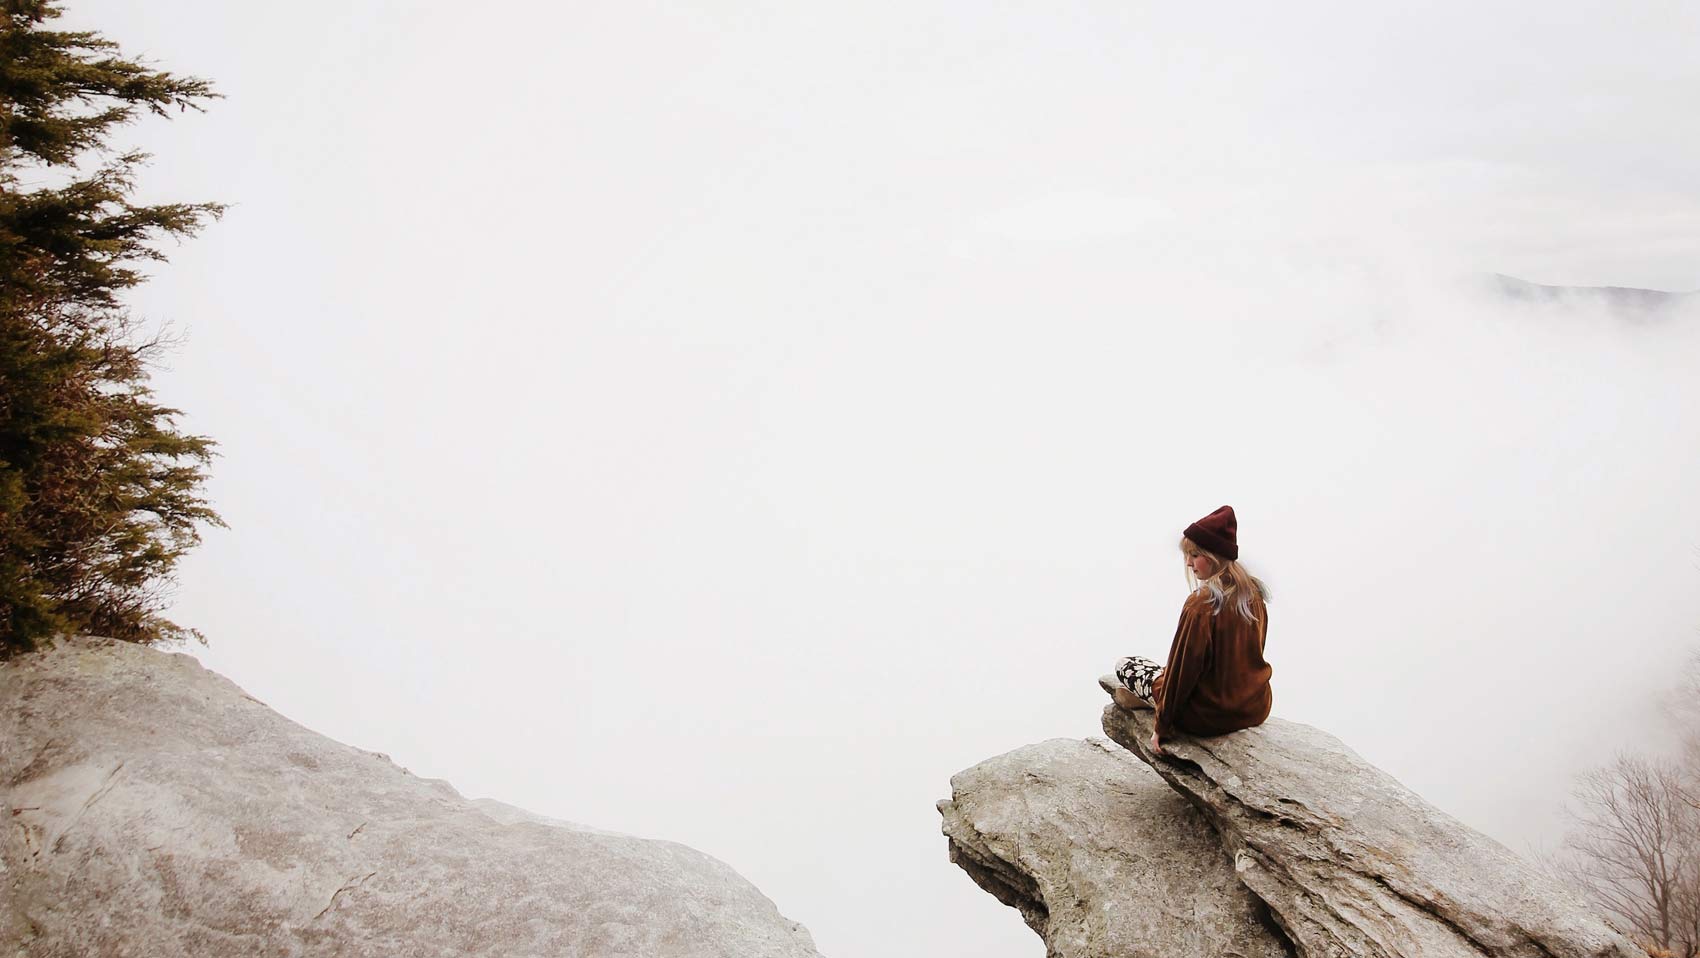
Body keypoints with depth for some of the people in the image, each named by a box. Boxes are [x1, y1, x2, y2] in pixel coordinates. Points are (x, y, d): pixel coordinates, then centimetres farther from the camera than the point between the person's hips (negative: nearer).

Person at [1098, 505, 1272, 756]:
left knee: (1124, 664, 12)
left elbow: (1183, 666, -18)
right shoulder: (1255, 594, -1)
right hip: (1256, 709, 7)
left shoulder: (1201, 603, -24)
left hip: (1210, 717, -7)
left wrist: (1163, 726, -7)